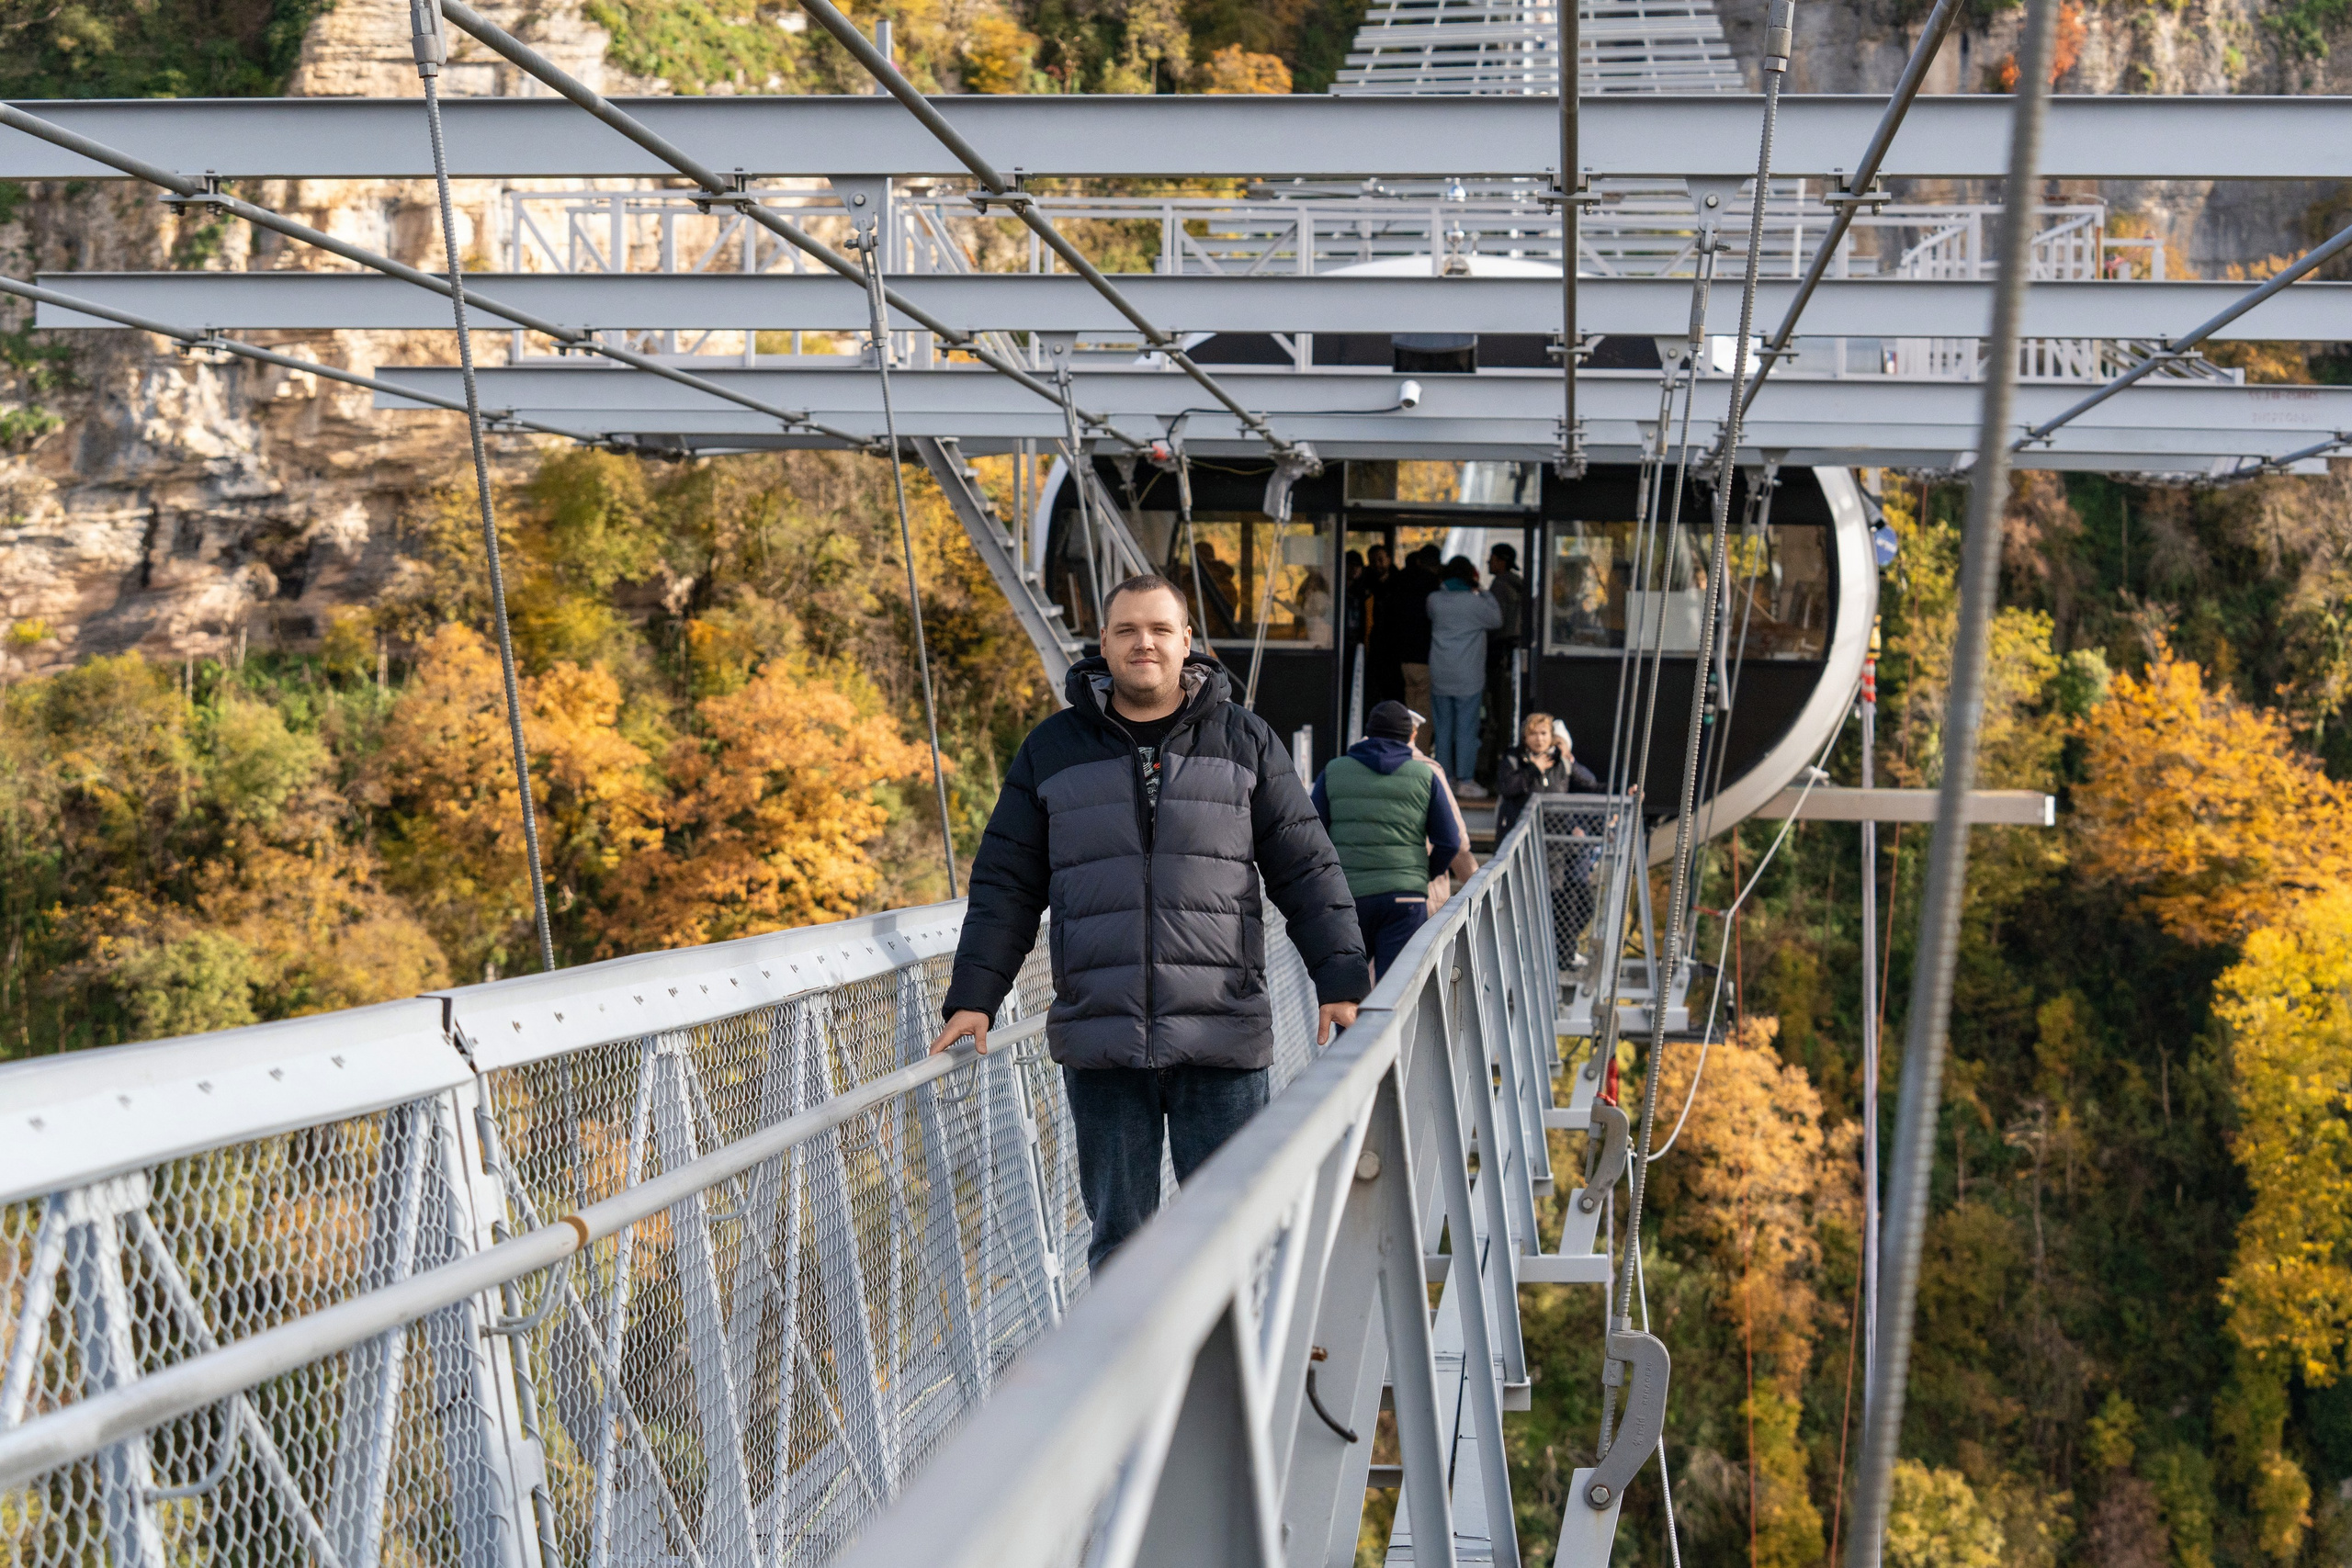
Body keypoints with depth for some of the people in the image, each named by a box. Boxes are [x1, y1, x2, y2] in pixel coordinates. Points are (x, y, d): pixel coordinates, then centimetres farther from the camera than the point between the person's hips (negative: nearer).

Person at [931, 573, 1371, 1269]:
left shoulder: (1246, 742, 8)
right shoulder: (1051, 751, 10)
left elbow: (1306, 869, 8)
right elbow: (1005, 885, 11)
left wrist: (1340, 980, 0)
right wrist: (973, 997, 4)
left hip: (1221, 1042, -1)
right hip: (1099, 1045, 1)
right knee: (1118, 1235, 6)